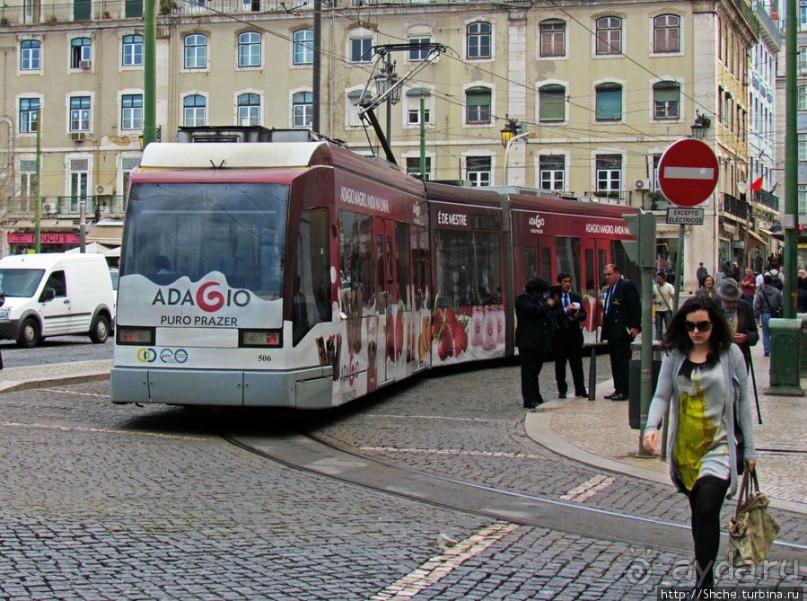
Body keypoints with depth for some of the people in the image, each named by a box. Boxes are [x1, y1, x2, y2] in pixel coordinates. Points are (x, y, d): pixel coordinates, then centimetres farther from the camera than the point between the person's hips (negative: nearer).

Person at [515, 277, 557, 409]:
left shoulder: (540, 298, 18)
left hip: (539, 341, 9)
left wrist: (553, 304, 7)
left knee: (535, 370, 15)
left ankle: (536, 397, 22)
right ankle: (529, 400, -8)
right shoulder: (523, 299, -10)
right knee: (529, 371, -8)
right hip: (528, 341, -9)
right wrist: (548, 305, -11)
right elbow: (534, 310, -25)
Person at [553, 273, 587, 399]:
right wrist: (565, 310, -23)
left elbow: (583, 314, 9)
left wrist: (577, 316, -12)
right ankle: (562, 390, 11)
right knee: (560, 364, 3)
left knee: (577, 363, 2)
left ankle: (580, 390, 6)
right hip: (560, 335, -3)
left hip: (574, 333, 3)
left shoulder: (576, 297, 12)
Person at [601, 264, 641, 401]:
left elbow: (636, 307, -13)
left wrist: (635, 326, -18)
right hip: (612, 331, 9)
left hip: (623, 331, -9)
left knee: (622, 360, -9)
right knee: (615, 361, 11)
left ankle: (624, 391, -7)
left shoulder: (627, 285, -8)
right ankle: (618, 389, 16)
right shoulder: (610, 289, 20)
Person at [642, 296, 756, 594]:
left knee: (707, 512, -15)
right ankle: (705, 572, 28)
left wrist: (749, 449, 4)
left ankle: (702, 587, -13)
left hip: (718, 447, -3)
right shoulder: (675, 355, 3)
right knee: (698, 513, 14)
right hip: (684, 449, 4)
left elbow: (742, 402, 2)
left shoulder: (730, 354, -3)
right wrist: (651, 427, -22)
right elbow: (662, 395, -2)